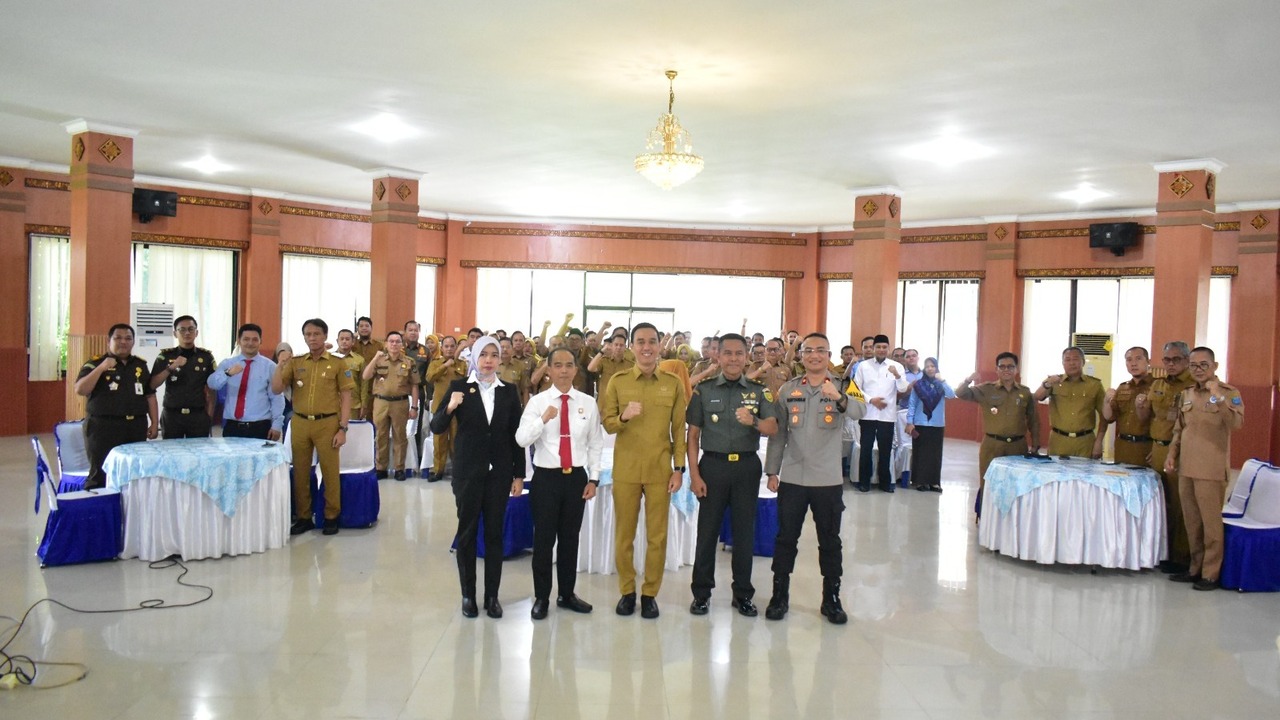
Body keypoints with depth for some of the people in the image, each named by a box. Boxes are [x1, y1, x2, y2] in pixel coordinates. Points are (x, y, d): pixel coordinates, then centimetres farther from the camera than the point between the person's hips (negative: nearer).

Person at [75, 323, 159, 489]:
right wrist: (101, 368, -19)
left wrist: (154, 423, 9)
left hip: (136, 426, 4)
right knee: (100, 476, -6)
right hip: (104, 427, -4)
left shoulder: (140, 365, 14)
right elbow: (80, 390, -11)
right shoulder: (95, 363, 1)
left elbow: (150, 395, 16)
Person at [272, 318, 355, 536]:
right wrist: (281, 365, -9)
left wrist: (342, 428, -7)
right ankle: (303, 517, 18)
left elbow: (346, 398, 0)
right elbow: (276, 390, 5)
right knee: (300, 472, 7)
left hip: (327, 423, -3)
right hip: (300, 423, 3)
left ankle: (331, 517, 12)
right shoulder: (296, 363, 9)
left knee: (330, 472, 0)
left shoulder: (337, 364, 1)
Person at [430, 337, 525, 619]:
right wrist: (449, 408, -26)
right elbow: (436, 428, -6)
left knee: (495, 532, 6)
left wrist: (519, 474, 3)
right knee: (467, 531, 6)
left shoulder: (509, 391, 3)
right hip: (468, 470, -1)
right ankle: (468, 595, 17)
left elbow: (515, 435, 5)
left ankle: (492, 596, 15)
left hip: (499, 471, 2)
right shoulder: (459, 387, -3)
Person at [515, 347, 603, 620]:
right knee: (544, 538, 5)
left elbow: (595, 444, 7)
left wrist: (593, 478, 2)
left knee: (571, 537, 13)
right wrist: (543, 419, -27)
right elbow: (521, 439, -13)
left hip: (577, 477, 2)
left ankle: (567, 594, 27)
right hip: (546, 477, -2)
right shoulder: (537, 401, -4)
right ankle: (541, 597, 19)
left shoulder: (588, 403, 2)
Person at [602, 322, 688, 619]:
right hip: (625, 469, 0)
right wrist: (623, 417, -20)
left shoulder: (673, 383, 2)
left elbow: (679, 429, 4)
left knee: (657, 535, 5)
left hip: (660, 470, 0)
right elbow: (607, 425, 1)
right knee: (624, 534, 8)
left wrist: (679, 468, -1)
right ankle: (627, 591, 22)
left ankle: (650, 593, 17)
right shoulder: (618, 381, 1)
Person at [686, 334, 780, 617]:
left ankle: (743, 593, 21)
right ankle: (701, 593, 17)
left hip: (747, 466, 1)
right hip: (713, 465, -1)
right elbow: (693, 435, 1)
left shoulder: (759, 391, 3)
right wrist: (694, 475, -5)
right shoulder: (703, 390, 1)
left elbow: (773, 429, -9)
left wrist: (754, 421, -31)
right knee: (707, 531, 5)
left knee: (745, 532, 9)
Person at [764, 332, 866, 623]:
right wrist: (772, 470, 2)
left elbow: (861, 411, -25)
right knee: (786, 539, 8)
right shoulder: (788, 389, 3)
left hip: (828, 480, -1)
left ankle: (831, 599, 22)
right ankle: (780, 596, 20)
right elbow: (778, 432, 6)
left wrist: (839, 399, -45)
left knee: (830, 542, 10)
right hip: (792, 478, 1)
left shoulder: (843, 386, -3)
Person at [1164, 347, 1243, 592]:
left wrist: (1218, 396, -29)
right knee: (1192, 522, 13)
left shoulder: (1229, 393, -5)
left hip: (1211, 470, -6)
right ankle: (1195, 568, 23)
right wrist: (1172, 454, 10)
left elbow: (1237, 424, -22)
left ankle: (1210, 573, 6)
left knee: (1211, 523, -2)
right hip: (1185, 467, 6)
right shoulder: (1186, 394, 13)